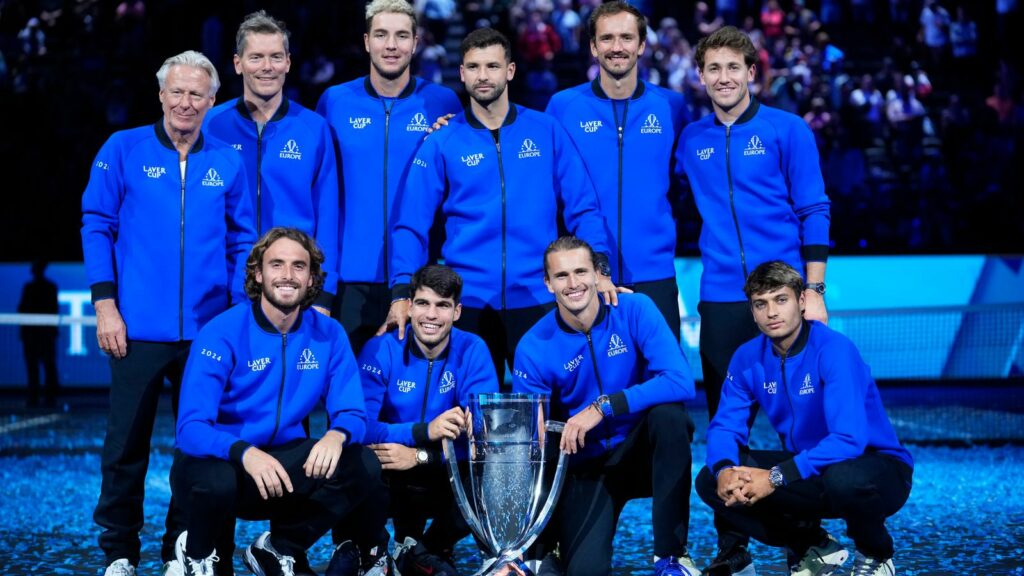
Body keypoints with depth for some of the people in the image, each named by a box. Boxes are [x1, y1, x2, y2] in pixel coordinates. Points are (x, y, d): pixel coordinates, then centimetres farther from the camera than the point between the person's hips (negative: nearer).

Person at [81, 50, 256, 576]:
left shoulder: (227, 164, 7)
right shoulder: (124, 150, 1)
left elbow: (242, 243, 10)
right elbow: (97, 227, 1)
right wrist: (104, 304, -7)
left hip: (208, 330, 2)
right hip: (138, 329, -2)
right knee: (126, 445, 3)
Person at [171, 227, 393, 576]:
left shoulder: (329, 335, -3)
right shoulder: (221, 334, -16)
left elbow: (352, 413, -5)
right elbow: (191, 427, -23)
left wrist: (337, 434, -31)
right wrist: (246, 453, -43)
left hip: (282, 461, 4)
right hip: (219, 460, -4)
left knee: (362, 466, -20)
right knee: (217, 482, -38)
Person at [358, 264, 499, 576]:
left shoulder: (472, 351, -8)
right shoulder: (381, 350, -12)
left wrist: (419, 455, -30)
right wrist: (424, 432, -37)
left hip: (446, 478, 2)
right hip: (389, 481, -2)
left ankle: (429, 550, 1)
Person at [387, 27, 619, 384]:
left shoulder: (547, 132, 4)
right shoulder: (441, 144, 2)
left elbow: (582, 208, 2)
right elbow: (411, 225, -2)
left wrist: (598, 267, -13)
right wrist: (402, 293, -15)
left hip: (538, 298, 0)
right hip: (468, 301, 0)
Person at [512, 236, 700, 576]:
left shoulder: (635, 311, -12)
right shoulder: (534, 348, -11)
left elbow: (680, 382, -25)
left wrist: (603, 406, -31)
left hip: (641, 451, 2)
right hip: (585, 465, -2)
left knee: (669, 412, -33)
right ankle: (553, 534, 12)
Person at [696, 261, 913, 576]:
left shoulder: (833, 349, -23)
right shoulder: (748, 358, -4)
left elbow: (849, 439, -32)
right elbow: (726, 426, -4)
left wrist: (776, 477, -36)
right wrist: (725, 470, -28)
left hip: (880, 469, -6)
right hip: (808, 470, 6)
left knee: (845, 479, -41)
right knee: (710, 481, -11)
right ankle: (811, 548, 8)